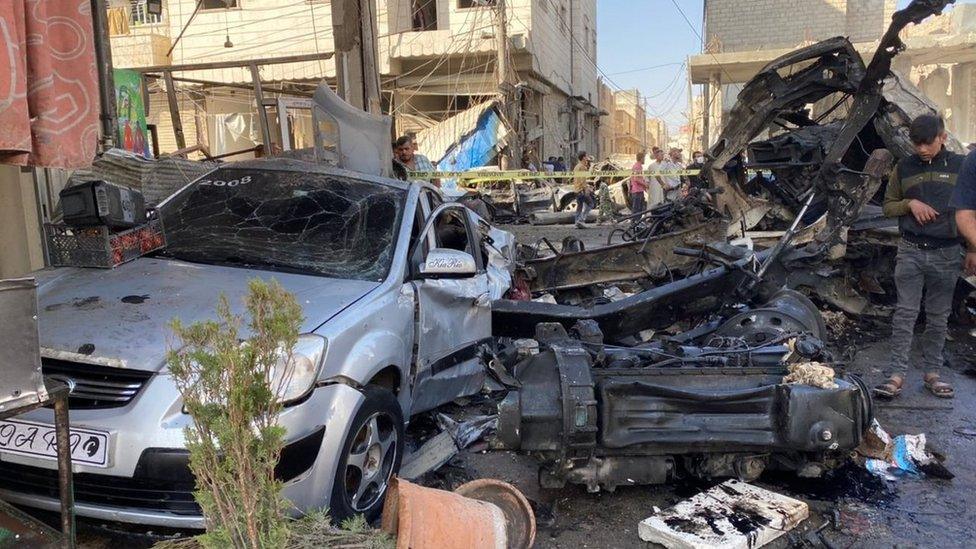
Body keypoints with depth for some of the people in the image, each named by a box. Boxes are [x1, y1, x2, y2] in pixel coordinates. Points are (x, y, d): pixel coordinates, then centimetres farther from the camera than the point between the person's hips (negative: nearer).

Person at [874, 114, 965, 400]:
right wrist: (910, 203, -7)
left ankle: (932, 372, 17)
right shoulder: (904, 168, 7)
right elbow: (888, 206, 13)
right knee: (905, 313, -3)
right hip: (911, 251, 0)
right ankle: (897, 374, -2)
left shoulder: (961, 166, 4)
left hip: (947, 253, 0)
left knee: (938, 317, 7)